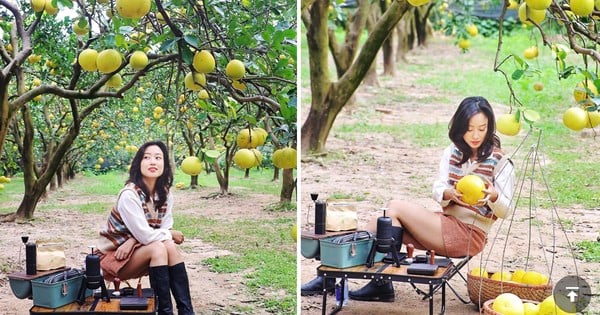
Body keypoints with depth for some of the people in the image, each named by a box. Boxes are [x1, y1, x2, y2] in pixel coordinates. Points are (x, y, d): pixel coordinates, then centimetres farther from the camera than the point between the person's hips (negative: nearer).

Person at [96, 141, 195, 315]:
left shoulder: (165, 194, -2)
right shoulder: (129, 195, -24)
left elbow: (165, 229, -7)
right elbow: (145, 236, -26)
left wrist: (133, 241, -21)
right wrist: (171, 235, -9)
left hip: (136, 253, 6)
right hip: (113, 256, -6)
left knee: (170, 247, -21)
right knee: (157, 248, -29)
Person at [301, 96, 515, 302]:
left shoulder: (500, 162, -7)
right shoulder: (452, 153, 9)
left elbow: (505, 211, -8)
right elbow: (437, 191, -1)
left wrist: (494, 196, -32)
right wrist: (449, 194, -25)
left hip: (470, 235, -6)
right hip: (446, 224, 6)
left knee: (396, 208, -16)